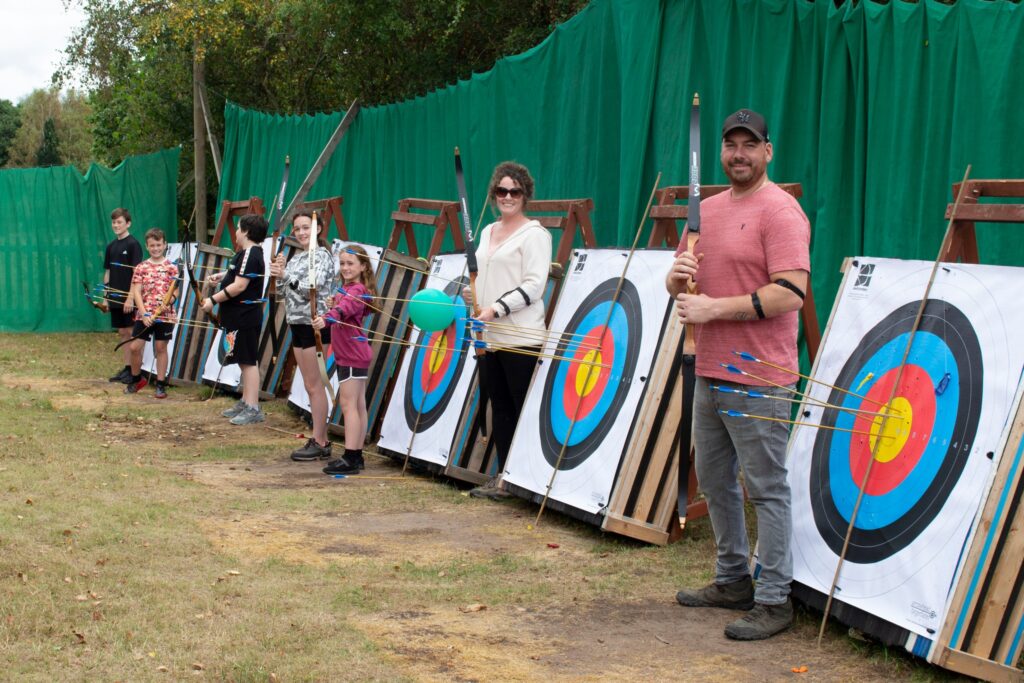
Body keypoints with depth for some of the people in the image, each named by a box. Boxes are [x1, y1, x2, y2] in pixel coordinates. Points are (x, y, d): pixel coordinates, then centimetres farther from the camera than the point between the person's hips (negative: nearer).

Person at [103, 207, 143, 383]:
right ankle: (127, 368, 16)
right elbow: (107, 272, 17)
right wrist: (106, 296, 12)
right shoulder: (111, 246, 12)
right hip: (116, 297, 7)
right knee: (122, 333, 11)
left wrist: (131, 297, -18)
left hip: (129, 298, -7)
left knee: (132, 332, -5)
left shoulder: (133, 245, -9)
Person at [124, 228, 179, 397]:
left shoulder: (171, 267, 3)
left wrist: (169, 300, -23)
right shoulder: (141, 268, 4)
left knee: (160, 347, 4)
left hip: (165, 315, -1)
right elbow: (136, 292, -1)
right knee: (135, 347, -1)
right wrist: (144, 313, -12)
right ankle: (136, 379, 21)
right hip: (144, 314, 1)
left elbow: (175, 291, 0)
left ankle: (161, 384, 12)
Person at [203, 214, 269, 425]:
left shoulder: (249, 254, -18)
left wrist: (213, 300, -18)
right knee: (245, 361, 16)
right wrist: (223, 275, 17)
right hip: (240, 317, 11)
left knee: (248, 361, -9)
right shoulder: (248, 253, 15)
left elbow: (239, 286, -24)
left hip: (245, 318, -11)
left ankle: (253, 408, -8)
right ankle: (245, 403, 25)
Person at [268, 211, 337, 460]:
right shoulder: (297, 257, 14)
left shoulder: (322, 255, -9)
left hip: (314, 324, -8)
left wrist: (285, 274, -22)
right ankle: (321, 440, 17)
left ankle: (319, 442, -1)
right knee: (310, 385, 11)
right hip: (298, 324, 8)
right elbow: (283, 289, 15)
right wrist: (278, 272, -2)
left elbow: (312, 287, -19)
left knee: (314, 385, -6)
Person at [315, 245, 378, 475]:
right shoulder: (346, 289, 15)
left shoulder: (357, 291, -15)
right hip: (351, 355, 10)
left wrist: (326, 318, -49)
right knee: (358, 405, 12)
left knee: (348, 404, -11)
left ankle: (350, 459, -13)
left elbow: (344, 309, -35)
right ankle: (356, 456, 18)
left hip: (353, 355, -10)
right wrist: (332, 303, 10)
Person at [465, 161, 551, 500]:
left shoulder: (535, 234, -5)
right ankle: (503, 478, 15)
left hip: (520, 338, -8)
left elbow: (534, 285, -13)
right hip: (488, 338, 8)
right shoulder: (488, 232, 19)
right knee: (499, 406, 10)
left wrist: (496, 309, -18)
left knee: (524, 408, -6)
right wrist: (472, 294, 8)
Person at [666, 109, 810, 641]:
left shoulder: (780, 211, -11)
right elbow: (679, 284, 21)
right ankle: (732, 581, 28)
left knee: (765, 488, -4)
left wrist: (714, 307, -18)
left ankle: (774, 601, 2)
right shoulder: (707, 210, 15)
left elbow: (790, 294, -20)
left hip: (758, 379, -9)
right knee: (714, 481, 15)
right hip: (710, 373, 9)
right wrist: (678, 277, -4)